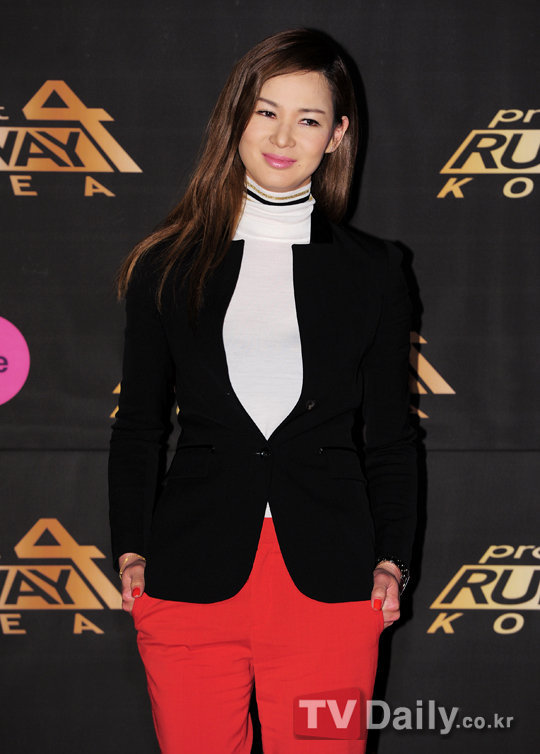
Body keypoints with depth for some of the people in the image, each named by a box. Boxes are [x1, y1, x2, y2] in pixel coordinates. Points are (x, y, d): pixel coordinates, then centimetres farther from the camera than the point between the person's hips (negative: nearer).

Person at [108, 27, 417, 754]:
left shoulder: (372, 270, 7)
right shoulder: (170, 264, 7)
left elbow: (388, 435, 9)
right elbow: (138, 426, 11)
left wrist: (392, 559, 0)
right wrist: (130, 551, 2)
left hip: (328, 581, 0)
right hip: (191, 578, 0)